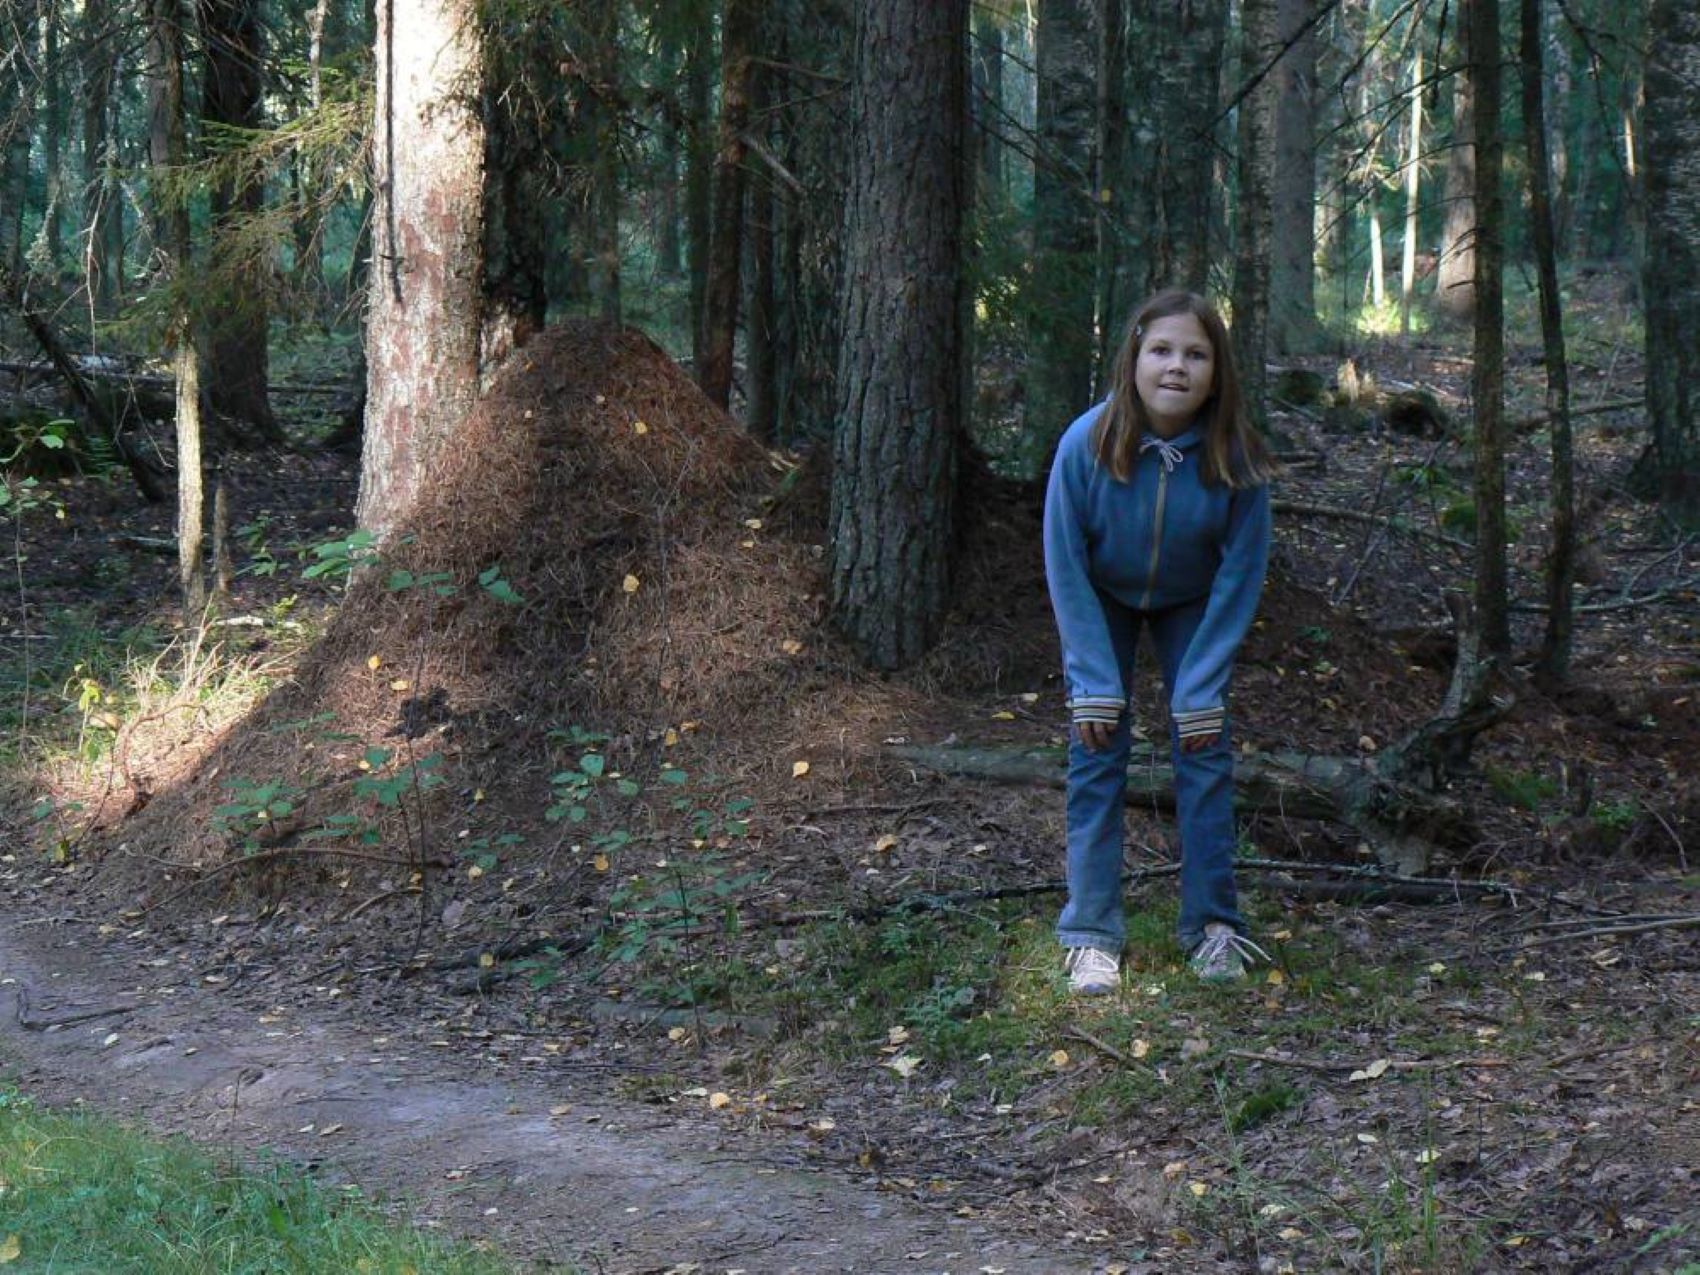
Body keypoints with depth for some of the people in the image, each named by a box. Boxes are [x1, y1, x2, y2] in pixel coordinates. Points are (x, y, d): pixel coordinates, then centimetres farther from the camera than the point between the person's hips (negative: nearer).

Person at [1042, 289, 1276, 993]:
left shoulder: (1235, 455, -29)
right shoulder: (1086, 445, -31)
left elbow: (1240, 573, -17)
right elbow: (1067, 568, -20)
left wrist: (1201, 689, -17)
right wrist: (1095, 685, -20)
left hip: (1191, 607, 1)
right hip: (1102, 602, -1)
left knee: (1204, 752, -4)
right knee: (1096, 755, -5)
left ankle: (1213, 926, 8)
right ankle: (1091, 935, 0)